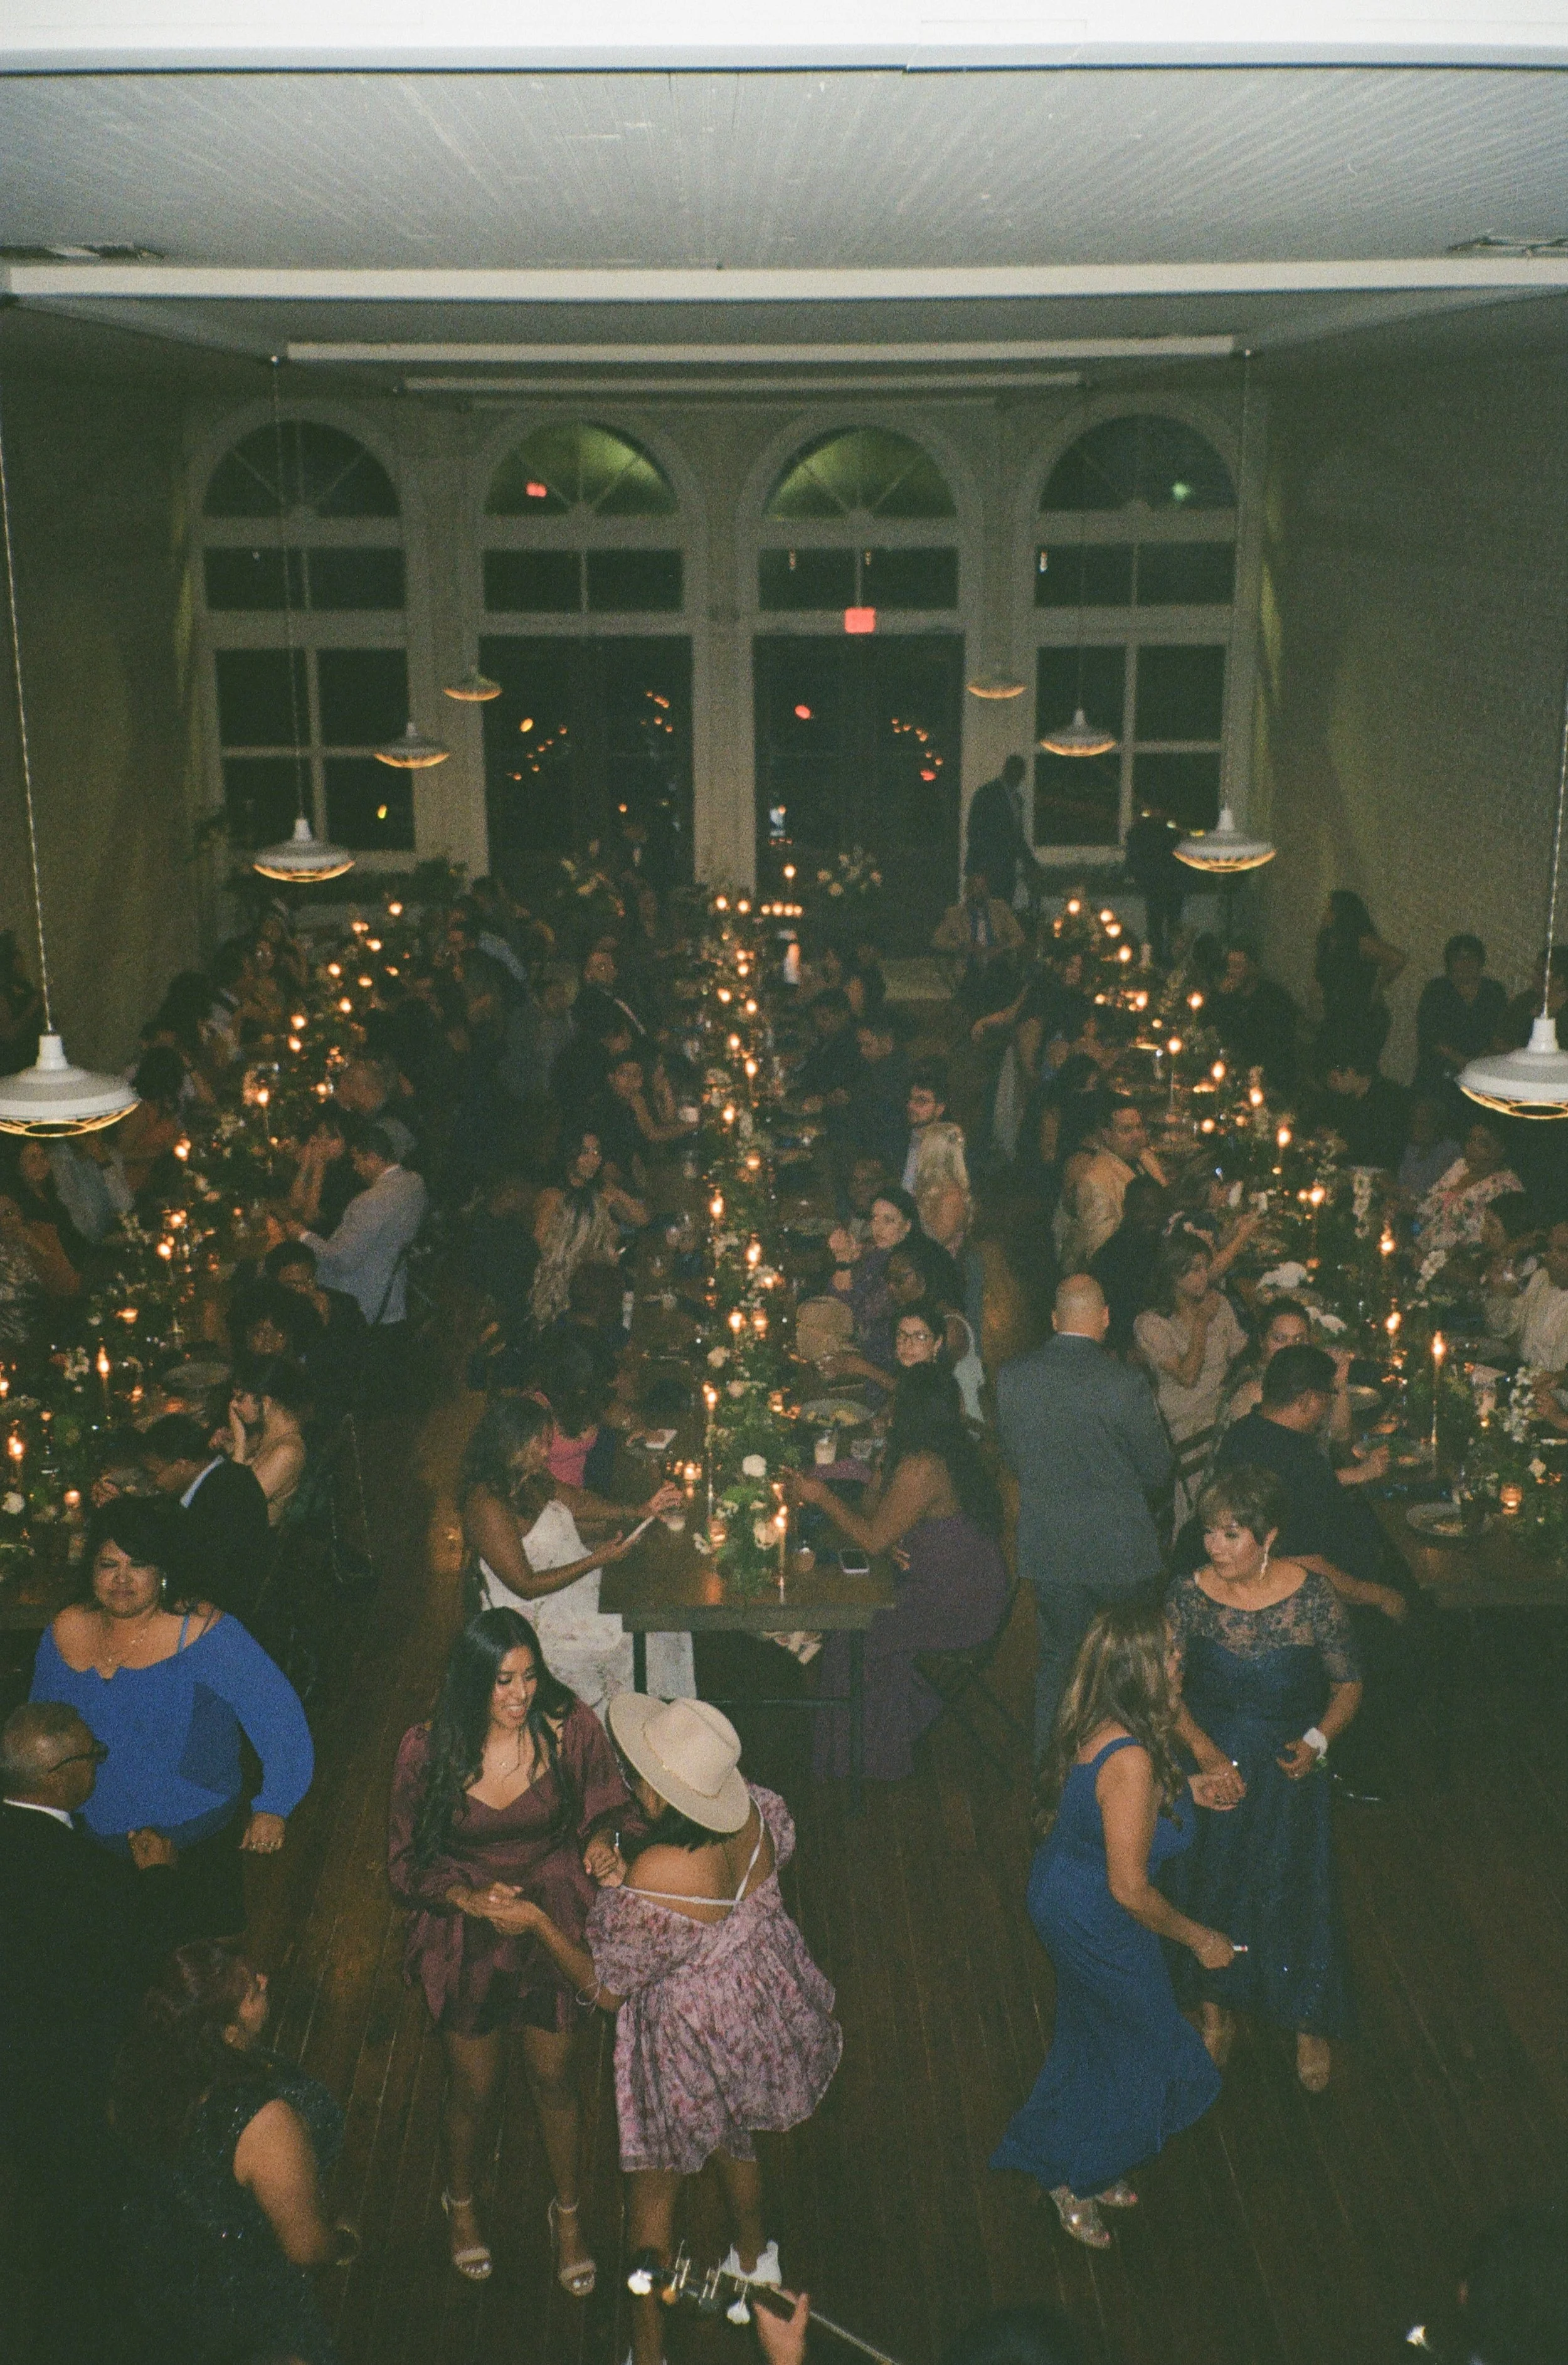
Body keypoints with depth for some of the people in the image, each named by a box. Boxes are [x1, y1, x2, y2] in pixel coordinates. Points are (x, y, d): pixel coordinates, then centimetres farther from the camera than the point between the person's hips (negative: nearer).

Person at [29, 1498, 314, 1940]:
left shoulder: (205, 1634, -16)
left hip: (198, 1849, -4)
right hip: (96, 1850, 4)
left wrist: (273, 1806, -29)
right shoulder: (66, 1635, 0)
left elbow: (276, 1711, -21)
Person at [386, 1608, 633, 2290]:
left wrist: (599, 1841, -25)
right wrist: (473, 1899, -25)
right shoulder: (428, 1750, -20)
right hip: (466, 1936, 0)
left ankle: (568, 2213, 44)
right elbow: (407, 1863, -9)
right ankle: (461, 2201, 49)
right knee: (474, 2088, 18)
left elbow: (603, 1807, -2)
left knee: (555, 2079, 17)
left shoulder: (570, 1727, -19)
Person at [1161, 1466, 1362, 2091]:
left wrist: (1316, 1742, -21)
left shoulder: (1313, 1596, -18)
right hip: (1210, 1761, 1)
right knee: (1207, 1887, 14)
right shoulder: (1190, 1595, -15)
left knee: (1295, 1895, 10)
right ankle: (1217, 2014, 39)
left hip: (1288, 1769, -1)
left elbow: (1348, 1685, -5)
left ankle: (1309, 2026, 35)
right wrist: (1203, 1749, -25)